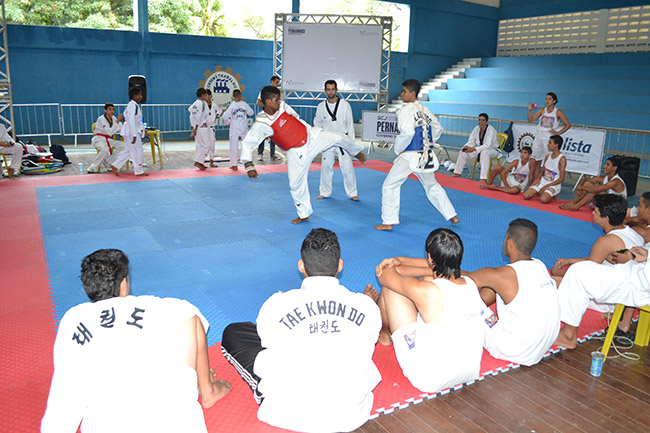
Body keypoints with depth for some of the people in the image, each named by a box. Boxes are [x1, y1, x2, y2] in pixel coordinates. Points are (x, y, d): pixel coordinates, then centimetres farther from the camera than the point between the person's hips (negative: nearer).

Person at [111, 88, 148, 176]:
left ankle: (115, 166, 16)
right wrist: (134, 135, -26)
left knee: (128, 151, 15)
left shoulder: (132, 105, 15)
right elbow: (131, 120, -23)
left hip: (128, 132, 10)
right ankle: (139, 171, 8)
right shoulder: (133, 106, -17)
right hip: (132, 132, -10)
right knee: (137, 151, -1)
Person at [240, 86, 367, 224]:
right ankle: (303, 215, 22)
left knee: (338, 138, -11)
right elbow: (247, 144, -14)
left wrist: (311, 129, 23)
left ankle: (357, 151, 23)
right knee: (296, 184, 2)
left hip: (311, 136, 3)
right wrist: (249, 165, -24)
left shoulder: (283, 106, -4)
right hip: (296, 153, -2)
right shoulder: (261, 124, -15)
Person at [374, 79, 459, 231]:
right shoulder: (424, 109, 10)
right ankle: (452, 216, 29)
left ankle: (388, 222, 3)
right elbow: (438, 129, 19)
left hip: (409, 156, -8)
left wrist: (398, 149, -13)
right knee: (432, 186, 23)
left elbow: (407, 133, -27)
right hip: (426, 156, 8)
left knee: (390, 185, 4)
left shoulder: (406, 110, -15)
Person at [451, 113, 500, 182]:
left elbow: (487, 146, -32)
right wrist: (466, 146, -27)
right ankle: (457, 173, 3)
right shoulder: (476, 129, -5)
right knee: (463, 151, -7)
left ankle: (483, 179, -46)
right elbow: (471, 141, -3)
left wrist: (474, 149, -43)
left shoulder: (491, 130, -24)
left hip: (493, 150, -7)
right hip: (481, 149, 7)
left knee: (484, 152, -41)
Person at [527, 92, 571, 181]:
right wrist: (530, 110, -16)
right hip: (538, 138, 4)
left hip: (549, 139, -4)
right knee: (536, 162, 5)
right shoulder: (542, 110, 8)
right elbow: (531, 119, -2)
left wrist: (558, 133, -5)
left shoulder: (558, 112, -1)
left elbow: (568, 125, 2)